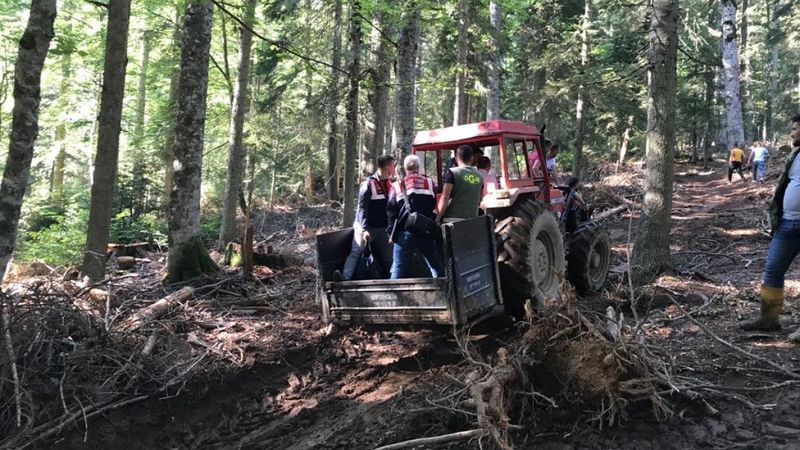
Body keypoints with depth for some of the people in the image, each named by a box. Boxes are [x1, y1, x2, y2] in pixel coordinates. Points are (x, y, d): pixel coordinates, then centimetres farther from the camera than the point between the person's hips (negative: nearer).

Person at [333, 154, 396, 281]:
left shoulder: (389, 184, 9)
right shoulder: (369, 184, -12)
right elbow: (362, 208, -16)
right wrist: (364, 229, -25)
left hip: (382, 229, 6)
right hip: (365, 227, -6)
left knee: (387, 259, 7)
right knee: (356, 252, -21)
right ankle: (345, 278, -35)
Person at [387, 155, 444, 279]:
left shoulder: (397, 187, 3)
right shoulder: (429, 183, 5)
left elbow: (391, 212, 2)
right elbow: (435, 207, 9)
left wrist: (391, 233, 7)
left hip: (404, 234, 0)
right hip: (427, 233, 1)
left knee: (398, 270, 5)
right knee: (437, 268, 10)